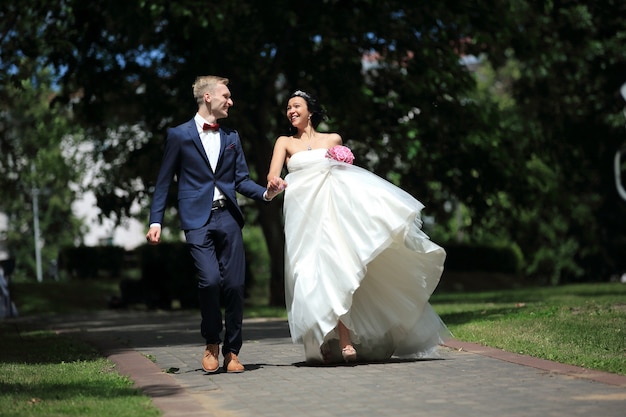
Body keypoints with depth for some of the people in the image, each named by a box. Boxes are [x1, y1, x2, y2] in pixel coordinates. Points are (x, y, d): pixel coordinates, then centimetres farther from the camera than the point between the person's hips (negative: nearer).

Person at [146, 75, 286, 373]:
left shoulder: (231, 137, 17)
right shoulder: (179, 135, 5)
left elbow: (241, 180, 15)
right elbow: (164, 181, 5)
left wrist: (266, 192, -4)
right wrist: (155, 221, -2)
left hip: (228, 217, 4)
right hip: (197, 219, -4)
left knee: (235, 284, -1)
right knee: (210, 280, -19)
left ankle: (232, 351, 12)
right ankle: (212, 343, 3)